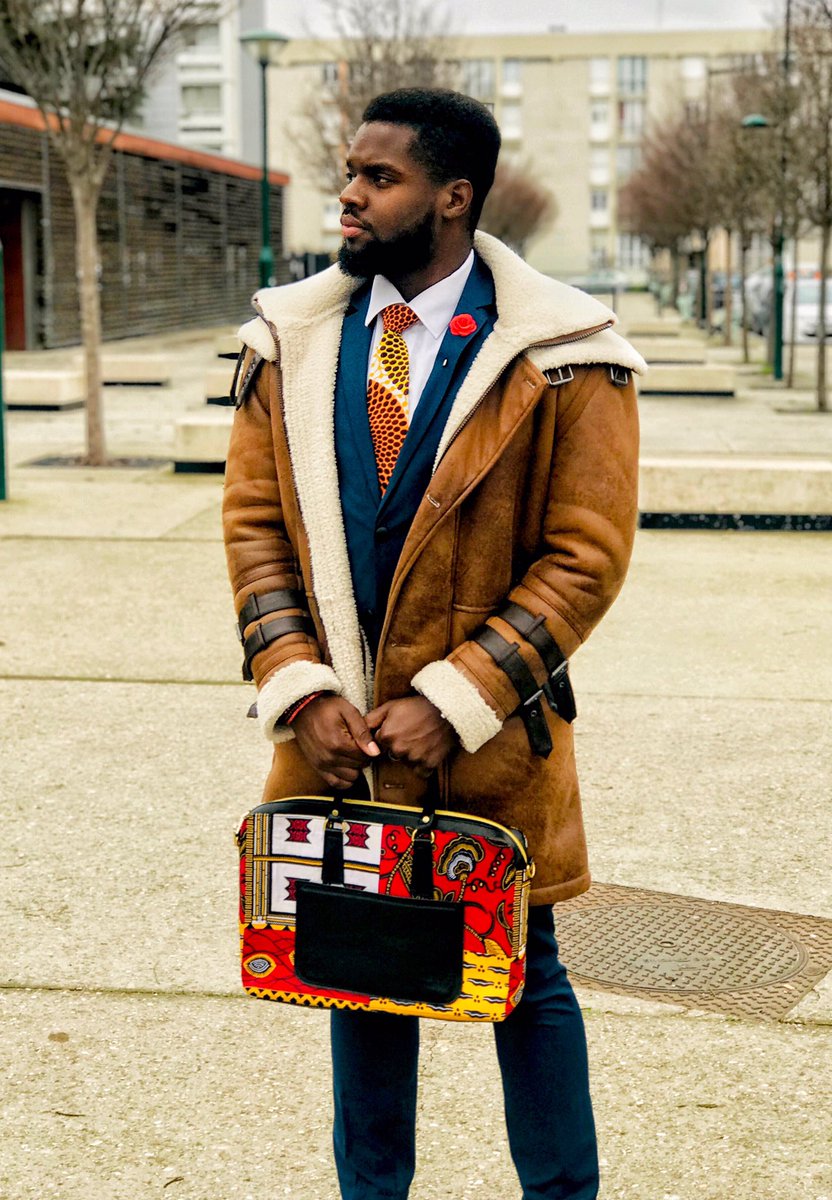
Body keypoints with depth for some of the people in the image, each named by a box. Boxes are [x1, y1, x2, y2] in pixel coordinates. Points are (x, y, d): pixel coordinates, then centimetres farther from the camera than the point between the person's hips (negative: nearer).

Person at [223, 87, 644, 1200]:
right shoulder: (289, 342, 3)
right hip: (335, 732, 4)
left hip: (492, 741, -3)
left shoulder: (561, 357, -10)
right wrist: (299, 687, -8)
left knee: (522, 977, 9)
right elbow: (254, 522, 4)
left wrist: (453, 701, -16)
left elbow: (586, 555, -11)